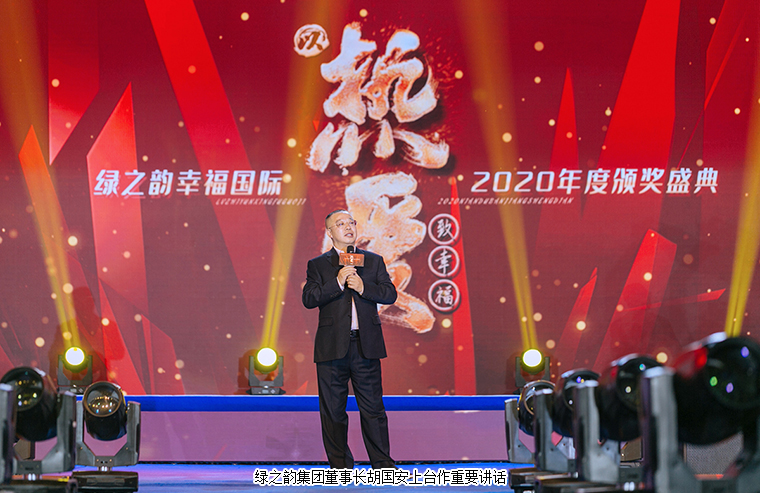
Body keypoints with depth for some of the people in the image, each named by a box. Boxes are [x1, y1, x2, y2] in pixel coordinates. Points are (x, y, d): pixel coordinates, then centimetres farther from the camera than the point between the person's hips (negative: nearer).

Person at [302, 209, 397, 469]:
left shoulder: (374, 261, 13)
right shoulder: (318, 265, 8)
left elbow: (390, 294, 4)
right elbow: (309, 299, -6)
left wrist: (363, 287, -11)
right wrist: (338, 283, -15)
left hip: (366, 345, 1)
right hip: (332, 347, -1)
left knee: (373, 407, 1)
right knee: (333, 410, 3)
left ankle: (382, 464, 7)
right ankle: (340, 466, 13)